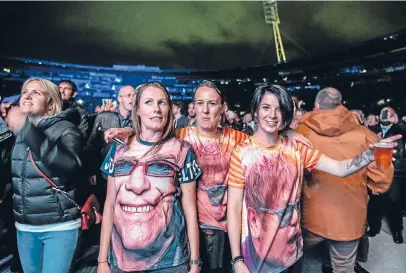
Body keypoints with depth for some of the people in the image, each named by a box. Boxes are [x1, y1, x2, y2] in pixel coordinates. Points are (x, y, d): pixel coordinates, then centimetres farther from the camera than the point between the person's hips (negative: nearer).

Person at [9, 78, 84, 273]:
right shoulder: (20, 130, 7)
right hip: (24, 227, 6)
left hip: (59, 227, -5)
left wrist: (29, 134, -35)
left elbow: (69, 165, -30)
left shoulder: (65, 129, -10)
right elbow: (10, 172, 19)